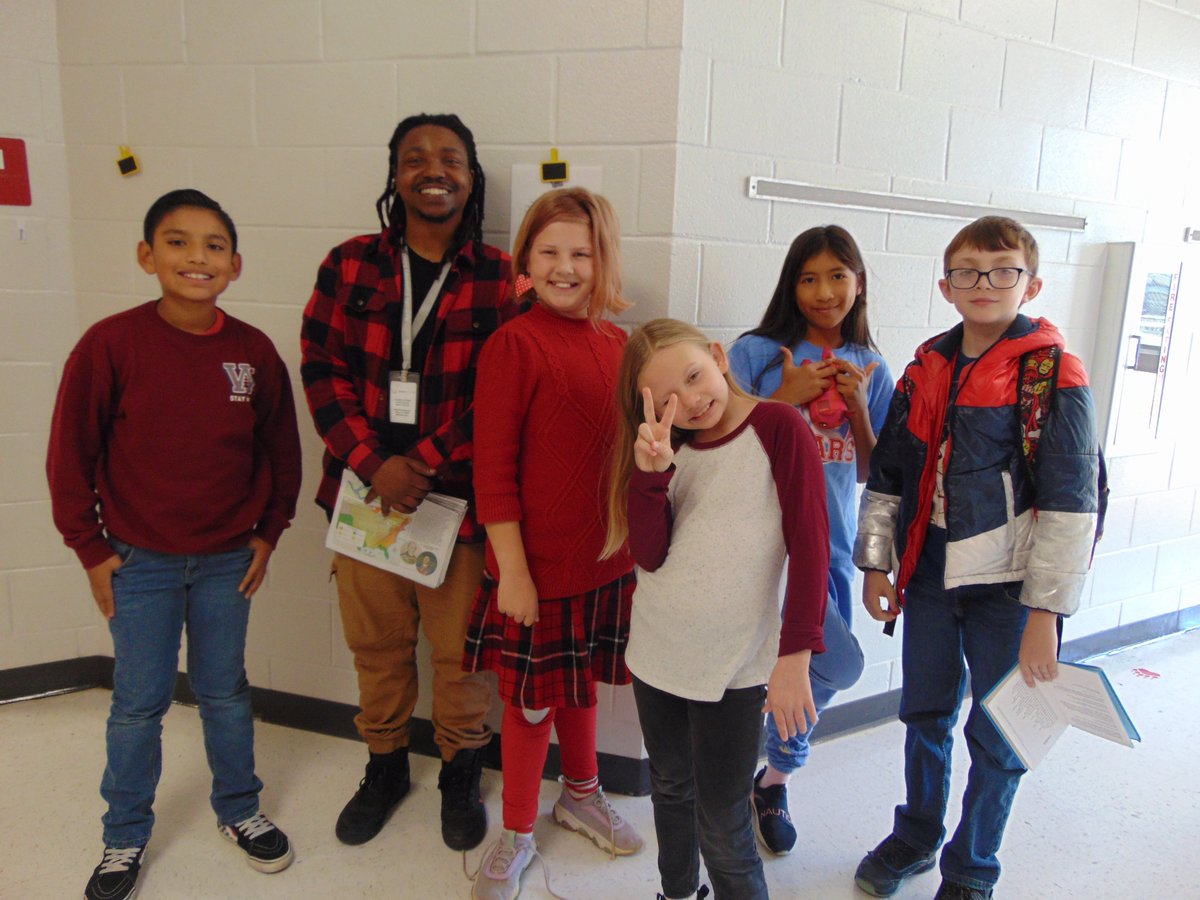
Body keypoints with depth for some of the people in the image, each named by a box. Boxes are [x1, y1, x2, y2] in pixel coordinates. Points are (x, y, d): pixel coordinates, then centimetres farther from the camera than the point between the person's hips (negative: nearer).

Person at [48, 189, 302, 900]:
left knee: (225, 691, 16)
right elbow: (71, 454, -6)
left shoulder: (254, 351, -7)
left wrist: (267, 534, 4)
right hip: (138, 561, -1)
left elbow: (281, 450, 5)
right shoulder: (111, 344, -13)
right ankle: (126, 838, 34)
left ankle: (239, 809, 38)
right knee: (139, 703, 11)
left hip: (227, 560, 2)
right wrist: (92, 549, -4)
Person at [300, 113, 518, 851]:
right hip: (364, 487, 3)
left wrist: (424, 464, -15)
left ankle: (462, 774, 34)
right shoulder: (349, 265, 4)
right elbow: (321, 368, -1)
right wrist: (373, 463, -12)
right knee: (376, 644, 17)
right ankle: (386, 766, 41)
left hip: (458, 496, -2)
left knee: (460, 649, 8)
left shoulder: (501, 278, -3)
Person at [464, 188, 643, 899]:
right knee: (531, 698, 11)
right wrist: (511, 568, -15)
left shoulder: (618, 345, 4)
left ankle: (582, 795, 48)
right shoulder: (514, 344, -14)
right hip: (538, 563, -5)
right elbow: (493, 468, -15)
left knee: (581, 680, 24)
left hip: (607, 555, 6)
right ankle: (517, 834, 34)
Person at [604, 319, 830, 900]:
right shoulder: (671, 448, 5)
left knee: (723, 830, 3)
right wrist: (651, 470, -20)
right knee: (671, 791, 23)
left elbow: (809, 548, -14)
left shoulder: (778, 428, -10)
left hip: (734, 667, -5)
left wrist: (794, 657, -18)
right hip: (656, 655, 6)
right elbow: (649, 555, -6)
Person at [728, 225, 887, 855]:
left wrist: (859, 409, -7)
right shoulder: (756, 352, -4)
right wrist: (785, 397, -15)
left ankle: (774, 780, 42)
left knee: (813, 673, 14)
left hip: (830, 546, 5)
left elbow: (867, 473, 9)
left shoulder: (870, 368, 9)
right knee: (840, 665, -19)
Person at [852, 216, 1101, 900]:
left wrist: (1045, 613, -14)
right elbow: (888, 477, 10)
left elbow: (1072, 503, -12)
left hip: (1008, 585, -4)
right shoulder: (926, 369, 6)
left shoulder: (1055, 376, -9)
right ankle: (916, 836, 41)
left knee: (997, 734, 9)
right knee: (925, 713, 18)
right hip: (931, 573, 4)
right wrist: (876, 565, 7)